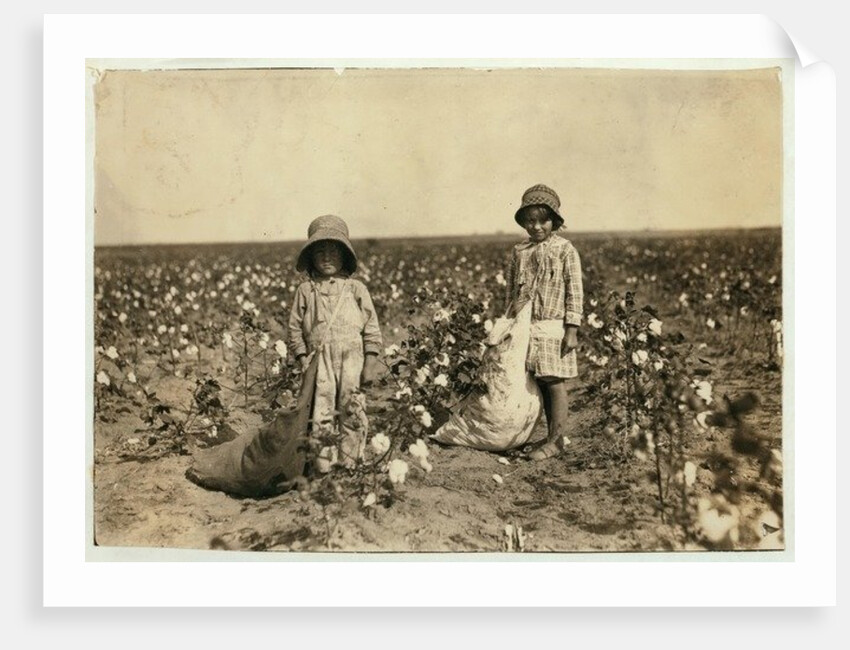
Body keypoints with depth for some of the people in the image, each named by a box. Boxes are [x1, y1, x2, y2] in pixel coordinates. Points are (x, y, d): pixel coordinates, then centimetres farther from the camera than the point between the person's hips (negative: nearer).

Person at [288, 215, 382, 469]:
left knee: (351, 412, 3)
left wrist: (371, 362, 0)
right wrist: (303, 359, -1)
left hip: (351, 359, 0)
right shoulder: (305, 290, 6)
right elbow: (295, 327, 7)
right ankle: (323, 466, 7)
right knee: (321, 413, 0)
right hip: (319, 360, 0)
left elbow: (371, 327, 5)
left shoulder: (356, 288, 5)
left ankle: (348, 464, 13)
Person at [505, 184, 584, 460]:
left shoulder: (565, 250, -4)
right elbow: (510, 289, 16)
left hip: (553, 327, -5)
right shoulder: (519, 251, 10)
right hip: (526, 327, 5)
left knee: (555, 383, -2)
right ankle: (552, 436, 19)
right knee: (540, 384, 10)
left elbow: (575, 292, -5)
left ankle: (556, 440, 5)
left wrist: (572, 329, -10)